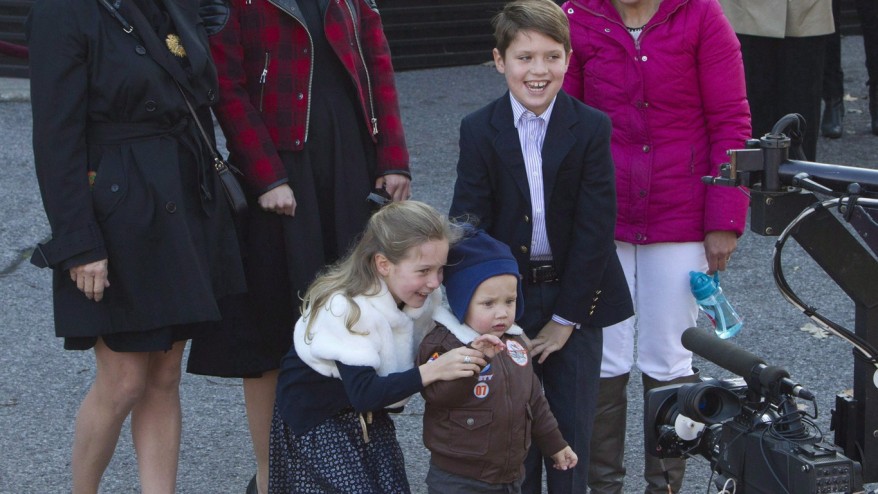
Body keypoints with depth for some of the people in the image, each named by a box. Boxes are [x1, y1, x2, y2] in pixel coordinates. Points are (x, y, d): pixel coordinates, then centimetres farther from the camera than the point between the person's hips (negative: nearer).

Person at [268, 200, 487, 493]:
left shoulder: (420, 297, -9)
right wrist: (432, 371, -47)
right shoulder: (346, 309, -32)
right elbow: (363, 392, -39)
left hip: (368, 414, 7)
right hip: (315, 417, -7)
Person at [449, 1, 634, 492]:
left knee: (572, 428, 6)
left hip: (575, 297, 0)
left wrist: (566, 317, -11)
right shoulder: (479, 130, -5)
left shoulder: (592, 127, -8)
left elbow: (595, 228, -10)